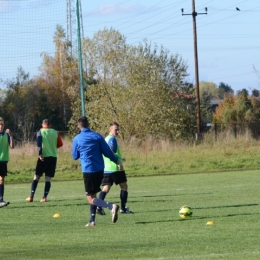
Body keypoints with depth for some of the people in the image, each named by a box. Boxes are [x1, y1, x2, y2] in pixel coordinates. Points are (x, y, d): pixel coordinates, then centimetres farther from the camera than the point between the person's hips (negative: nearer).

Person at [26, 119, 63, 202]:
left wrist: (40, 154, -19)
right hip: (53, 157, 2)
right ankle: (44, 197, -5)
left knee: (36, 176, 5)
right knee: (48, 178, 3)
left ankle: (31, 196, 0)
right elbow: (60, 144, 8)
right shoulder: (55, 132, 8)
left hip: (44, 157, -2)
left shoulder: (40, 132, 1)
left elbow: (39, 143, -13)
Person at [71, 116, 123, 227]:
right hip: (100, 169, 4)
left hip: (88, 171, -4)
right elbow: (107, 151, 0)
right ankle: (92, 220, 16)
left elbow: (75, 156, 8)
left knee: (91, 199, -3)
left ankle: (111, 207, -26)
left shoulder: (76, 139, -3)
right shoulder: (97, 136, 1)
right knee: (93, 195, 19)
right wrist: (117, 162, 10)